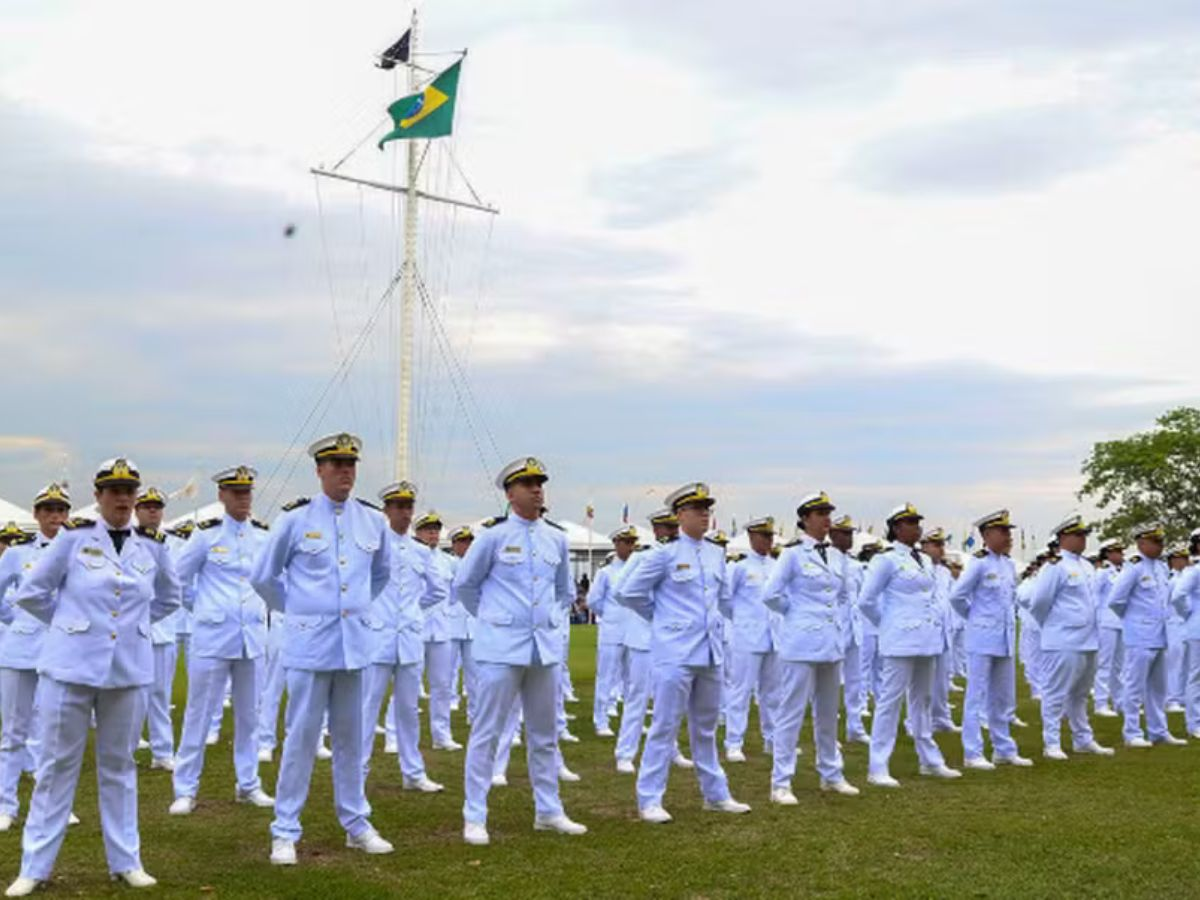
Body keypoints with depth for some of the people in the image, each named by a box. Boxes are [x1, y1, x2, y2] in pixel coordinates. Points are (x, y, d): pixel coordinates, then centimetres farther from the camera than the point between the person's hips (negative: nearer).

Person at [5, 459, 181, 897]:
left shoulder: (152, 546, 4)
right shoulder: (73, 537, -4)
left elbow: (169, 598, 20)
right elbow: (30, 593, 1)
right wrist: (70, 622, 4)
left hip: (128, 669, 2)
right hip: (72, 665, -2)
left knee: (119, 765, 11)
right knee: (57, 764, 4)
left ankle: (126, 861, 19)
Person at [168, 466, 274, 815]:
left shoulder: (263, 535, 4)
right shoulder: (206, 534, -6)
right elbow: (177, 577, 2)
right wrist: (202, 606, 5)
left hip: (252, 636, 4)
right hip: (213, 636, -4)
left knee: (249, 714, 11)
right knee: (199, 714, 1)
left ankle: (248, 784, 22)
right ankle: (186, 790, 9)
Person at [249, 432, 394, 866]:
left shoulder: (373, 521, 5)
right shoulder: (295, 519, -6)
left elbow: (381, 573, 23)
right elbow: (263, 577, 4)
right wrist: (298, 609, 10)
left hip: (355, 643, 4)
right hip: (310, 643, -4)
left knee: (350, 735, 12)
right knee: (302, 735, -1)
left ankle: (356, 824, 23)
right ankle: (285, 833, 8)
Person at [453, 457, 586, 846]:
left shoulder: (556, 538, 8)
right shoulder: (493, 535, -6)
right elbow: (464, 584, 4)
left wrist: (551, 619, 13)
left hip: (546, 647, 5)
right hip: (501, 648, -5)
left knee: (544, 733, 13)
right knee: (487, 732, -2)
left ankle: (548, 811, 23)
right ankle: (474, 817, 5)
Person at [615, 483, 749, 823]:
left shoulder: (716, 554, 10)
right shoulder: (664, 554, -8)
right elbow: (629, 592, -5)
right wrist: (661, 617, 3)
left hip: (710, 651, 6)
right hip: (676, 652, -6)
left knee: (706, 727, 15)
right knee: (665, 726, -4)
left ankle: (716, 795, 24)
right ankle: (649, 800, 3)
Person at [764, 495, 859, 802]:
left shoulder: (837, 557, 10)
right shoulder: (793, 555, -8)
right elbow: (770, 594, -11)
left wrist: (839, 622, 10)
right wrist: (796, 613, 0)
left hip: (832, 643, 6)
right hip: (801, 643, -6)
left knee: (828, 713, 16)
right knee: (791, 712, -4)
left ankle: (831, 774, 28)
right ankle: (781, 783, 0)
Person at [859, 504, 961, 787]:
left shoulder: (925, 560, 12)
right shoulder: (887, 560, -10)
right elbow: (866, 600, -9)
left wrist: (935, 623, 12)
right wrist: (888, 625, 1)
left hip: (927, 639, 7)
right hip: (901, 640, -7)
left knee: (922, 699, 16)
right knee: (890, 699, -6)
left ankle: (930, 760, 25)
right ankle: (877, 769, -2)